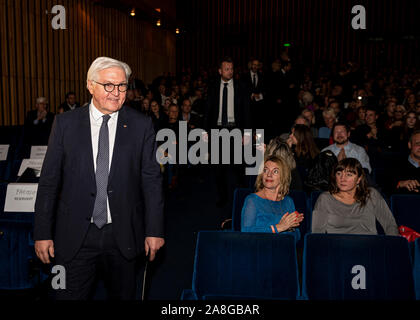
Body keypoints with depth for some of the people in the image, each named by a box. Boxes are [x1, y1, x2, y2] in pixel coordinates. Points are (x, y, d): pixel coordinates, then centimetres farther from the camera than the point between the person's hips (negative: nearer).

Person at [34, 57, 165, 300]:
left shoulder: (142, 125, -1)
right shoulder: (65, 123, 1)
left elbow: (152, 180, -1)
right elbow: (49, 181, 2)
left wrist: (154, 231, -3)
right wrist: (43, 233, 0)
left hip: (123, 235, 0)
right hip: (74, 235, 0)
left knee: (125, 295, 14)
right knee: (70, 295, 6)